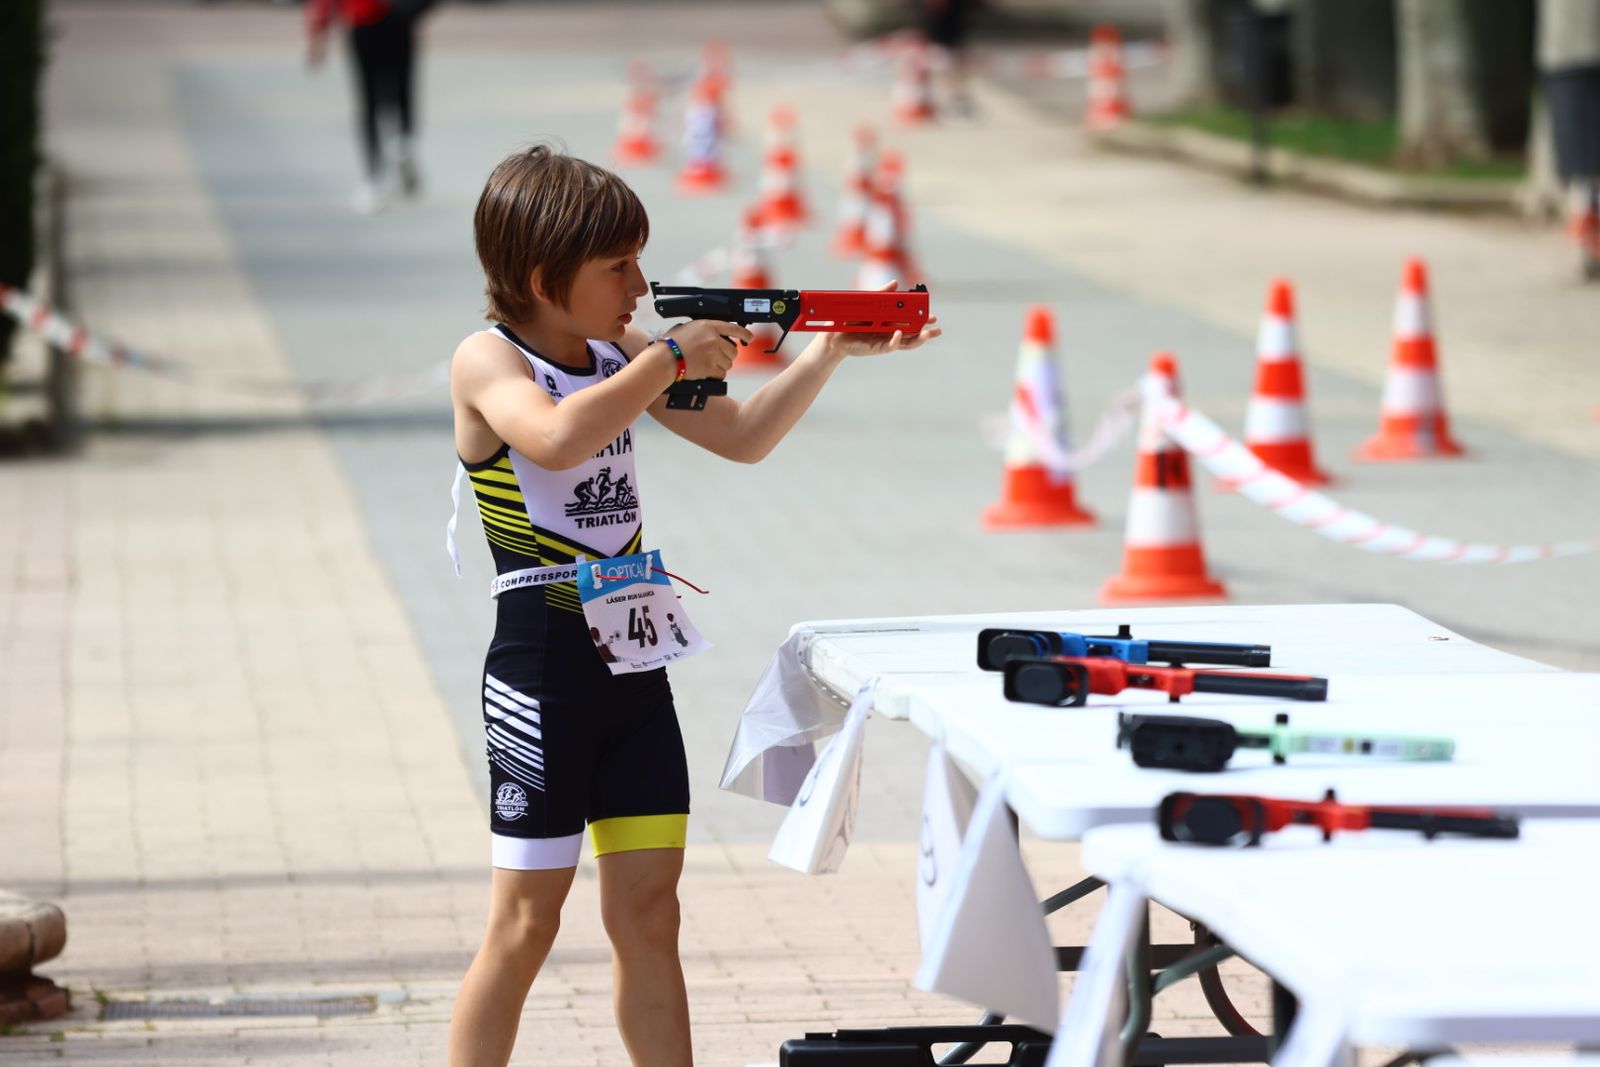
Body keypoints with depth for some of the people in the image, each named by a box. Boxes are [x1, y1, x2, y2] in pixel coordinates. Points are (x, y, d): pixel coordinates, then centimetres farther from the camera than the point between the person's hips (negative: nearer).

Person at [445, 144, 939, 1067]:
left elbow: (744, 437, 15)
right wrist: (671, 358, -25)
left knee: (648, 911, 8)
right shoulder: (488, 363, -12)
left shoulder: (622, 355, 10)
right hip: (543, 669, -7)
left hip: (634, 665, 7)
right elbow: (557, 438, -33)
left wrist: (832, 352, 4)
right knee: (527, 921, -1)